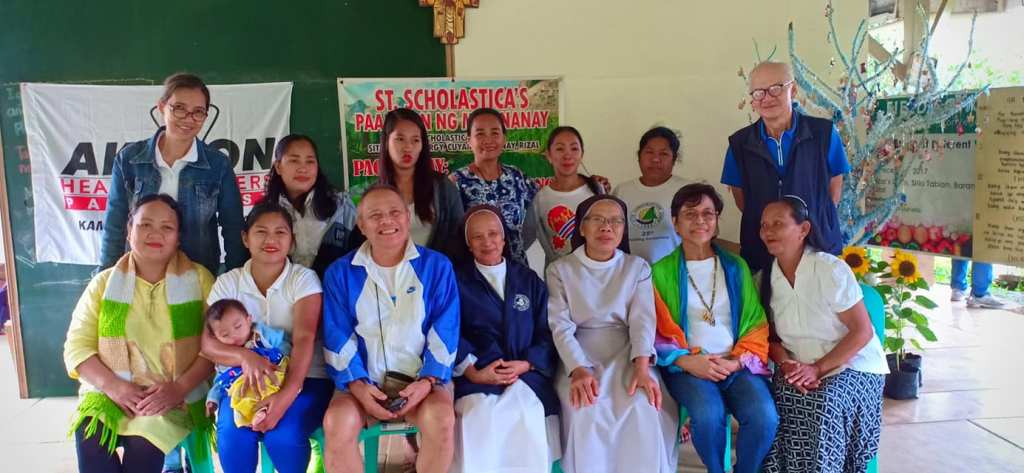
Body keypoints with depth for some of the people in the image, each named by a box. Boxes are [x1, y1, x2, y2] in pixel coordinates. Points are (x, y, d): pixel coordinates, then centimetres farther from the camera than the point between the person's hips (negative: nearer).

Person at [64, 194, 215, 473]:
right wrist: (113, 386, -13)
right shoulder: (104, 282, 10)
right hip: (108, 394, 2)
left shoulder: (199, 279, 4)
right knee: (91, 446, -25)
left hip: (173, 400, -2)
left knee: (142, 450, -26)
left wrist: (181, 387, -17)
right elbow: (77, 347, 4)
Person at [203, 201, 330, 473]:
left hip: (302, 378, -2)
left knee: (283, 435, -29)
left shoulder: (304, 279, -4)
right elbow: (208, 342, -5)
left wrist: (287, 393, -32)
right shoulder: (227, 282, 4)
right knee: (232, 433, -28)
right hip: (247, 379, 2)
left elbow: (304, 339, -17)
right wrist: (245, 356, -27)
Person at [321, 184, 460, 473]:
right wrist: (358, 385, -13)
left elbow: (445, 332, 0)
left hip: (421, 379, 0)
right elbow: (337, 337, 1)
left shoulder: (436, 266, 4)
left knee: (441, 418, -30)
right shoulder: (340, 273, 6)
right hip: (364, 381, 1)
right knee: (337, 423, -29)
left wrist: (427, 381, -14)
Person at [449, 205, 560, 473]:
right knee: (480, 419, -30)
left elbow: (547, 332, 12)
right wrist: (473, 371, -12)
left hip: (527, 375, 2)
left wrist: (526, 364, -6)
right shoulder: (456, 280, 12)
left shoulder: (529, 280, 19)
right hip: (476, 378, -2)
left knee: (528, 418, -26)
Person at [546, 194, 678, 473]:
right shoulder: (560, 270, 5)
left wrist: (641, 368, -22)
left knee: (642, 405, -28)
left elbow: (643, 321, -4)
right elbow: (561, 326, -6)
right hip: (579, 356, -1)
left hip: (626, 353, 1)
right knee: (585, 408, -30)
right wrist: (579, 370, -24)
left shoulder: (638, 268, 9)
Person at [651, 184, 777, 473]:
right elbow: (656, 331, 2)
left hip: (737, 365, 2)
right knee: (708, 415, -32)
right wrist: (688, 361, -13)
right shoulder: (661, 272, 6)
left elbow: (756, 323, 10)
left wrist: (738, 361, -7)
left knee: (764, 417, -26)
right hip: (687, 366, -2)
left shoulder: (736, 267, 13)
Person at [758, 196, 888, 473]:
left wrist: (817, 368, -21)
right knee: (779, 399, -26)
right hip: (800, 369, 4)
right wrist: (786, 364, -15)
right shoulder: (765, 278, 0)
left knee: (824, 406, -31)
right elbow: (771, 337, 7)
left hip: (853, 366, -4)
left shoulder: (831, 270, -16)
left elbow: (862, 332, -14)